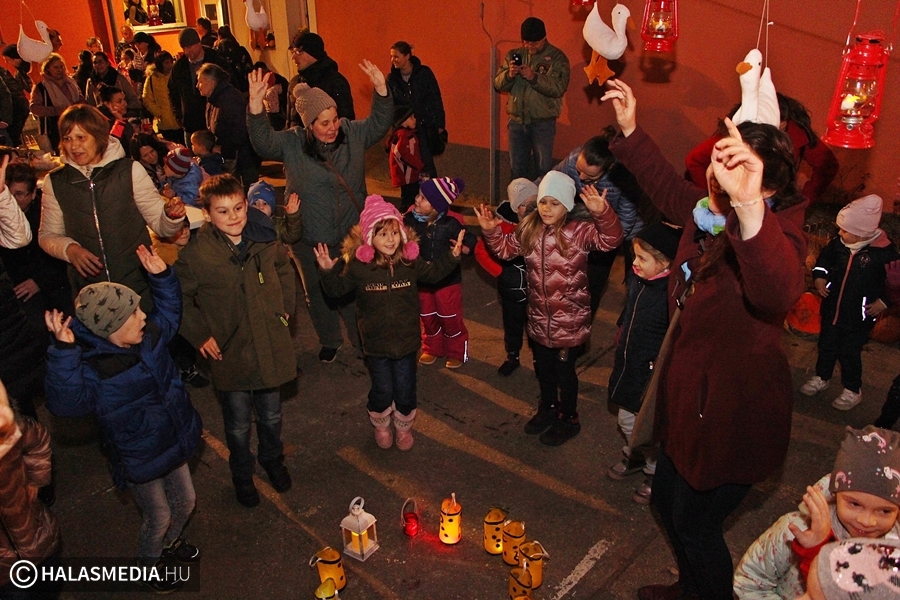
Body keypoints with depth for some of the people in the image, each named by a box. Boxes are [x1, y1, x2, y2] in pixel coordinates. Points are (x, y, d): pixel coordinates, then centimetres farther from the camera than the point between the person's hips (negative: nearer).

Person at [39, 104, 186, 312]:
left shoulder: (131, 171, -4)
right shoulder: (55, 182, 3)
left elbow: (159, 223, -2)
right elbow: (48, 235, 11)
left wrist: (171, 215, -24)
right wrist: (69, 249, -10)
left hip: (139, 285, -2)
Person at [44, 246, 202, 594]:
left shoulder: (148, 335, -10)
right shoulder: (91, 367, -30)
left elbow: (169, 313, 10)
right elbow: (66, 401, -47)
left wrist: (161, 277, -3)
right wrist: (64, 351, -58)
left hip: (172, 443, 7)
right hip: (138, 459, -7)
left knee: (185, 502, 26)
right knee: (158, 517, 15)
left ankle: (171, 542, 59)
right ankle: (147, 564, 48)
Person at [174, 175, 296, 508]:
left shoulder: (265, 240, -7)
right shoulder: (196, 255, -17)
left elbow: (284, 269, 14)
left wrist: (285, 307, 7)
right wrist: (200, 335, -9)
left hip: (271, 348, 3)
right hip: (230, 354, -3)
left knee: (271, 415, 22)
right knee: (238, 424, 15)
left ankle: (273, 459, 50)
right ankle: (242, 474, 42)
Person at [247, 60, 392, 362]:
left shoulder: (353, 133, -4)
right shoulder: (292, 143, -9)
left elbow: (379, 123, -4)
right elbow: (263, 142, -20)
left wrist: (381, 90, -19)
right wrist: (256, 106, -35)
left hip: (351, 234, 0)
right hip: (310, 240, 0)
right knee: (318, 292, 17)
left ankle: (363, 340, 34)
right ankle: (329, 341, 40)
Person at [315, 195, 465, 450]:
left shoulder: (411, 261, -9)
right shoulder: (358, 265, -14)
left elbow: (434, 273, 12)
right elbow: (337, 290, 0)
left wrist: (453, 255, 1)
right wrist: (328, 271, -18)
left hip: (407, 340, 2)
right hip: (376, 343, -1)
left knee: (405, 391, 11)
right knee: (382, 391, 9)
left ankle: (404, 427, 41)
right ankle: (381, 426, 40)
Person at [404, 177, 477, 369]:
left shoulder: (451, 223, -22)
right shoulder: (411, 219, -14)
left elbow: (470, 241, -13)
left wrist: (462, 249, -33)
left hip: (448, 279, -3)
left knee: (450, 318, 12)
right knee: (428, 317, 20)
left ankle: (457, 353, 33)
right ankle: (432, 349, 43)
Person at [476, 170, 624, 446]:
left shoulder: (579, 230, -18)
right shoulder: (528, 228, -2)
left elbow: (610, 240, -32)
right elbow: (506, 248, 13)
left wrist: (602, 213, -48)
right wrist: (491, 230, -4)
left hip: (569, 321, -5)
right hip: (539, 317, 6)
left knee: (564, 369, 11)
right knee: (543, 366, 23)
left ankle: (569, 419, 34)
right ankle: (548, 408, 48)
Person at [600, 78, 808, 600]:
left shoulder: (778, 234, -29)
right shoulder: (710, 213, -4)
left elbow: (780, 292, -54)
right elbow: (668, 185, 18)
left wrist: (749, 206, -70)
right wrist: (629, 130, 16)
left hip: (736, 410, -9)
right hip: (691, 390, 9)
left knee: (696, 523, 11)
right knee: (668, 500, 27)